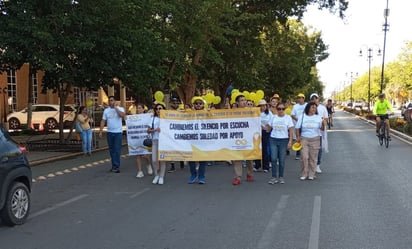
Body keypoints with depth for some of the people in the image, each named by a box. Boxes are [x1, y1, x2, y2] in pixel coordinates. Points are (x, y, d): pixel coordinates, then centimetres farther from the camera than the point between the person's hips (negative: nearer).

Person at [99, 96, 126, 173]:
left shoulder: (120, 109, -3)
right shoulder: (106, 110, 8)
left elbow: (123, 115, -24)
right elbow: (103, 121, 7)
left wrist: (115, 107, -18)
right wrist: (100, 131, -1)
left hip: (118, 132, -4)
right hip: (109, 132, 4)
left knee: (117, 150, -8)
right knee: (111, 150, 8)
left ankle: (116, 166, -6)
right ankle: (114, 166, 16)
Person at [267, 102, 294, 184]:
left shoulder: (288, 117, 1)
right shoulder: (273, 117, 7)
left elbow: (291, 131, -1)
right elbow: (268, 127, 13)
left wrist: (290, 141, -7)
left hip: (283, 140, -1)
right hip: (273, 140, 1)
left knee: (282, 160, 2)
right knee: (273, 159, -5)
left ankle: (281, 177, 15)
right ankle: (274, 177, 3)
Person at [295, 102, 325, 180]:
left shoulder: (318, 117, 3)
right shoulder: (302, 117, 3)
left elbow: (322, 128, -4)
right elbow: (297, 128, 6)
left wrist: (323, 124, -25)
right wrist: (298, 137, -5)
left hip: (315, 139, 1)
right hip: (304, 139, -1)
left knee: (313, 158, 4)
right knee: (304, 157, -5)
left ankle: (311, 175, 12)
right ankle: (303, 174, 5)